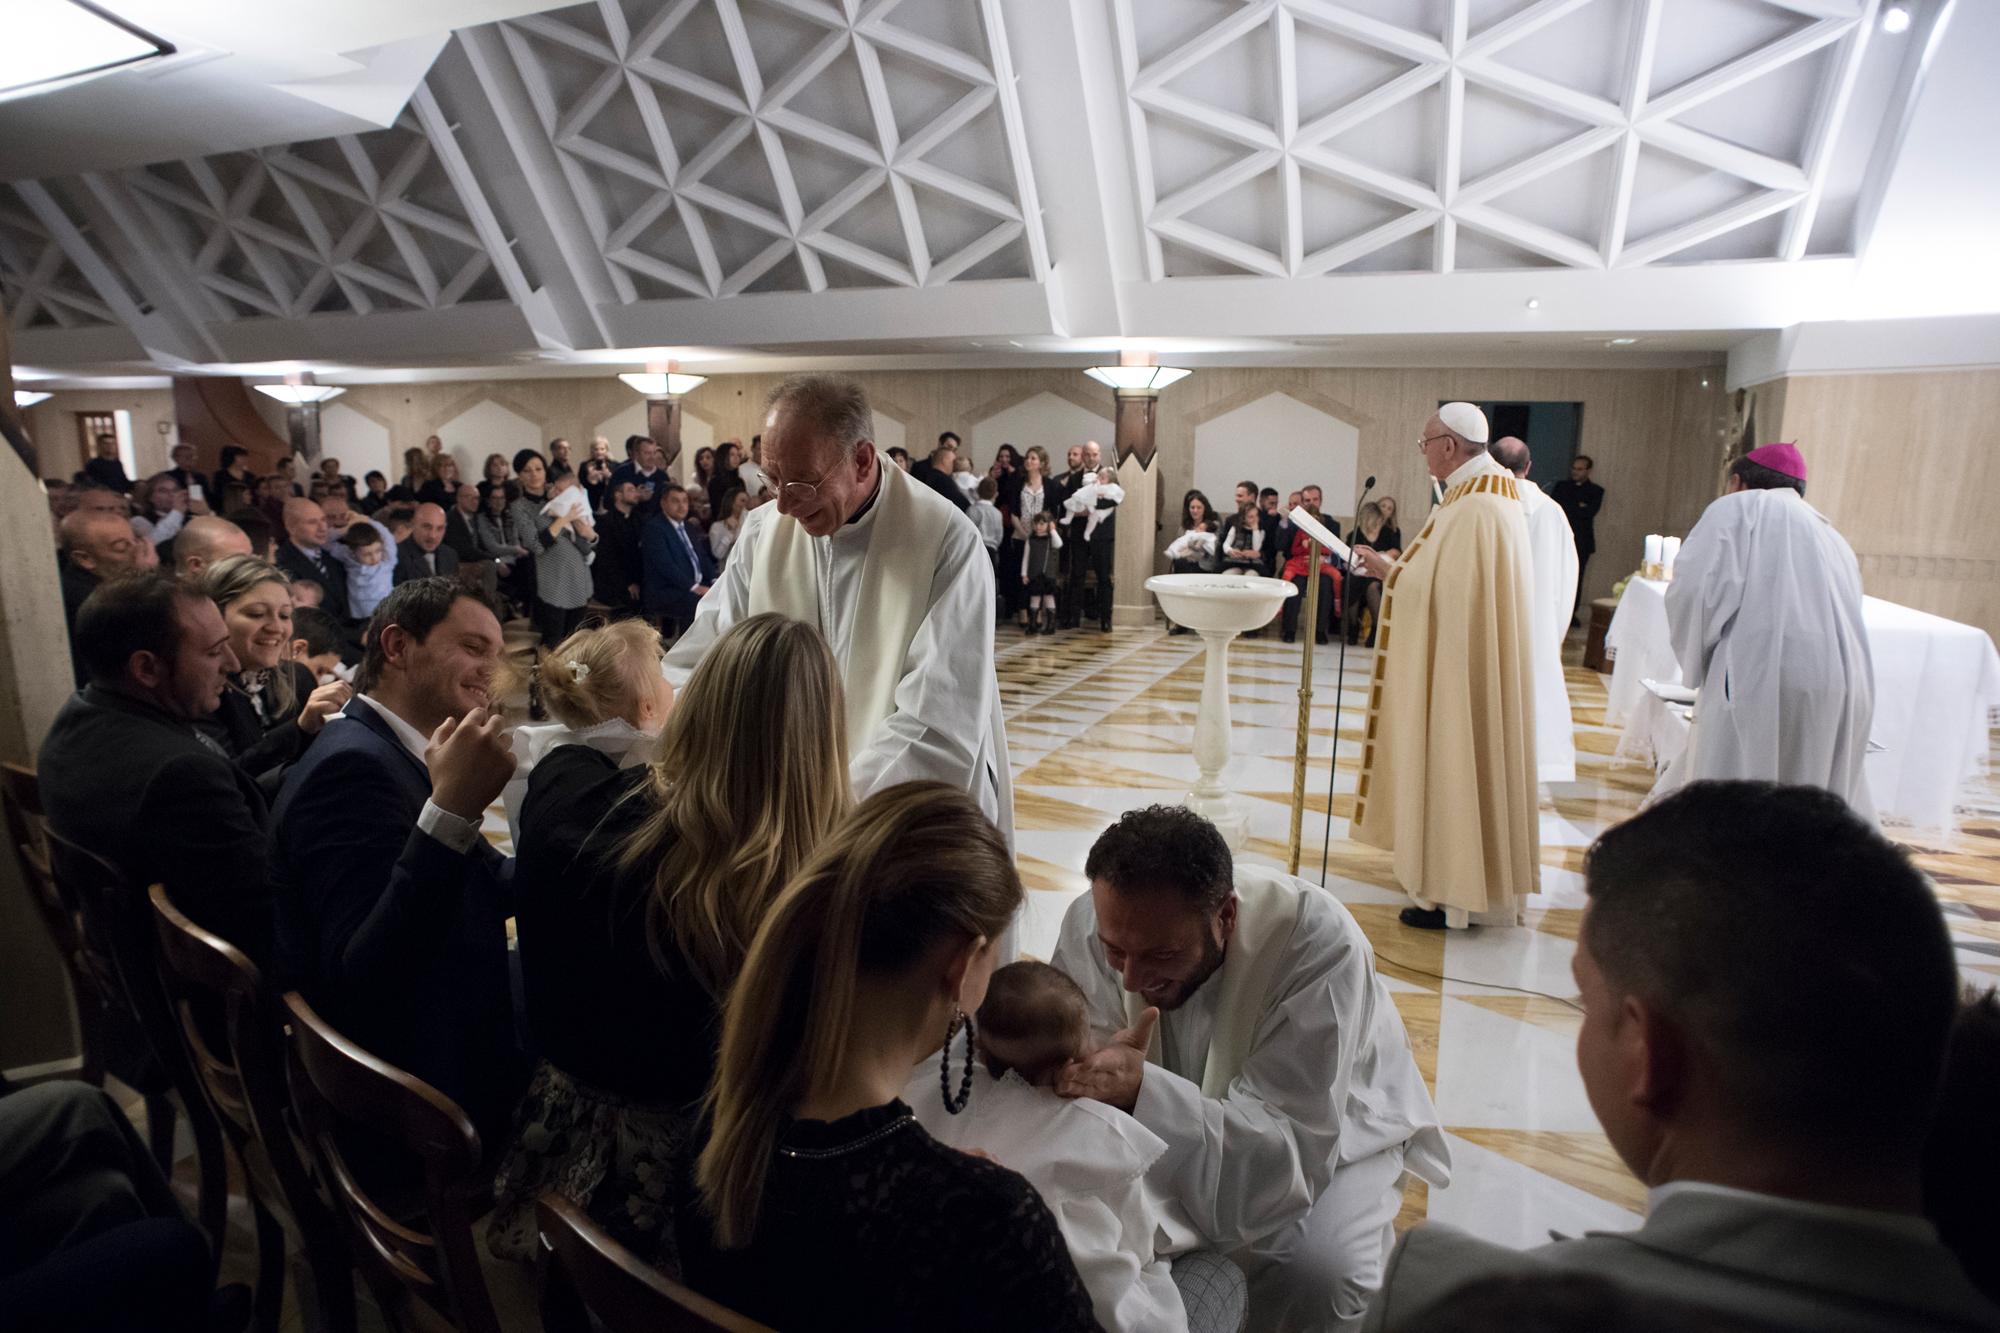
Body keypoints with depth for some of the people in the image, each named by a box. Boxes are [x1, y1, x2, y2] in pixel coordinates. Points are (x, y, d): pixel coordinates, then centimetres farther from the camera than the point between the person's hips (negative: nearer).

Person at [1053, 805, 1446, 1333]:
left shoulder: (1318, 942, -36)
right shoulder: (1097, 920, -25)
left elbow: (1291, 1152, -38)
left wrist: (1144, 1090, -51)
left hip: (1332, 1127, -3)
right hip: (1179, 1122, 4)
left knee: (1317, 1270, -31)